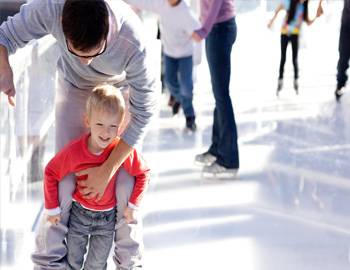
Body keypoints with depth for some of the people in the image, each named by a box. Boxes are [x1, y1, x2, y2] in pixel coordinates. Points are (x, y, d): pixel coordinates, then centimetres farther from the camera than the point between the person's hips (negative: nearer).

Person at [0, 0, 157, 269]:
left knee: (126, 181, -6)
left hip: (120, 90, -1)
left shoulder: (132, 42, -41)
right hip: (74, 87, 1)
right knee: (65, 179, -6)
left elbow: (143, 111, -27)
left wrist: (107, 170, -23)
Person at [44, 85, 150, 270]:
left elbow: (143, 173, -8)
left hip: (107, 218, 0)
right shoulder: (74, 151, -25)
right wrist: (52, 208, -5)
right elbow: (51, 173, -9)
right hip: (79, 213, 0)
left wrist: (133, 205, -7)